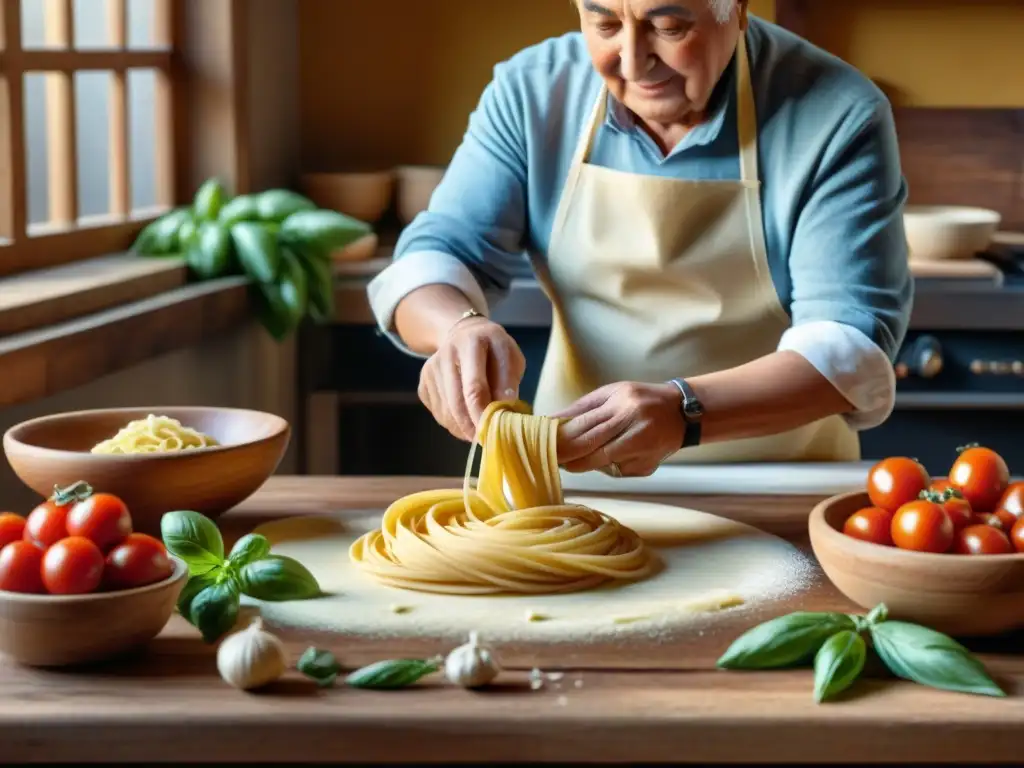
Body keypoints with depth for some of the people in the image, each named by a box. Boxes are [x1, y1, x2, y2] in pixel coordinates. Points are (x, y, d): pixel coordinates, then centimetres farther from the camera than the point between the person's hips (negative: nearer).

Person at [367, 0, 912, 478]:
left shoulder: (837, 118, -13)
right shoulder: (532, 92, -3)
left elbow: (855, 346, -19)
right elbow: (434, 256, -1)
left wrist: (684, 411, -36)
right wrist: (461, 328, -25)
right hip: (572, 482, 2)